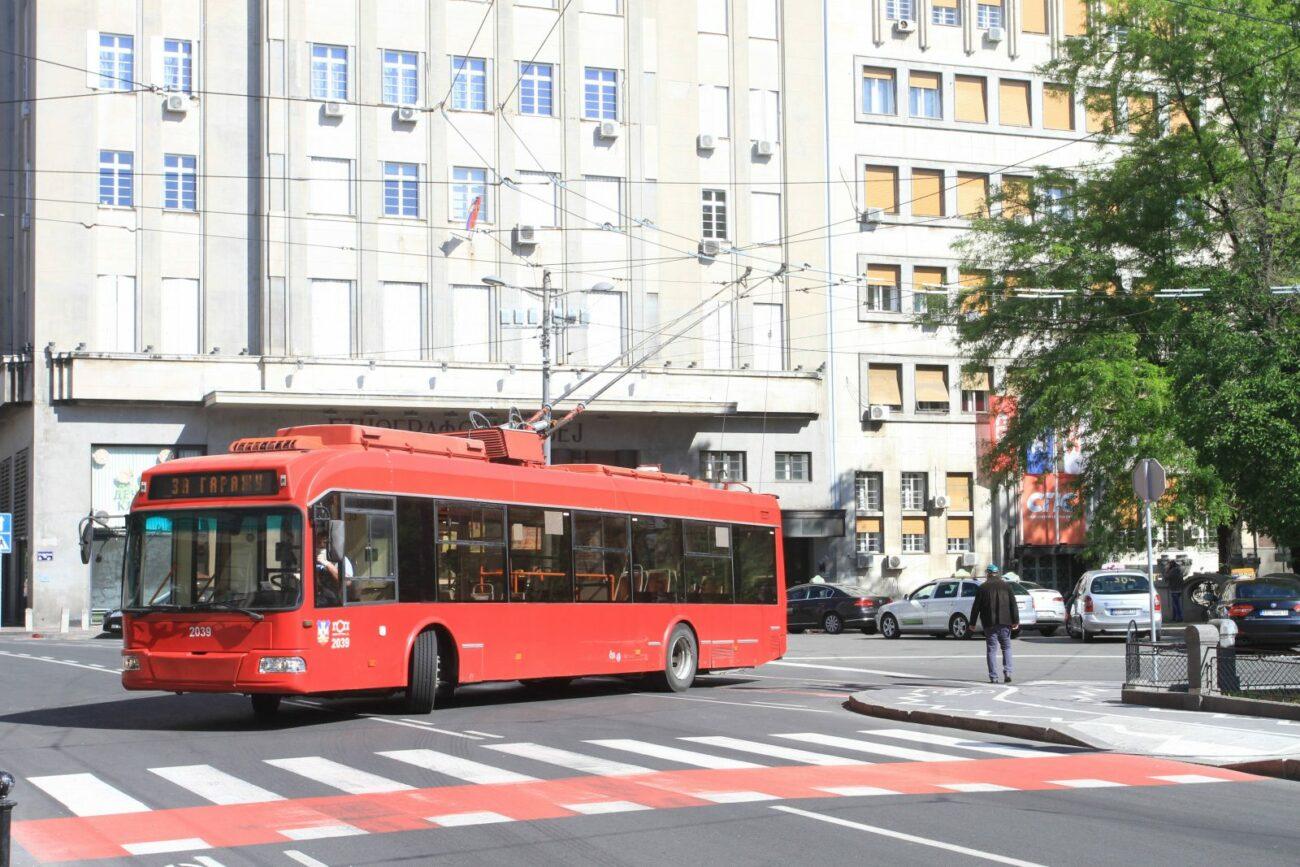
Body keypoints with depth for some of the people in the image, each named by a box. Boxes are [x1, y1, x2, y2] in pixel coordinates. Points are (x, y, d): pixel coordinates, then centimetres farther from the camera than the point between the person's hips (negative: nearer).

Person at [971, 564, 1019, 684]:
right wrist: (1015, 620, 3)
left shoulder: (982, 588, 0)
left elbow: (976, 607, 0)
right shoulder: (1006, 587, 6)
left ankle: (993, 677, -2)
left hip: (989, 624, -2)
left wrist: (973, 623, 6)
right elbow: (1013, 605, 2)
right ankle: (1007, 672, -2)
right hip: (1004, 623, 2)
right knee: (1006, 648, 13)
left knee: (992, 650, 2)